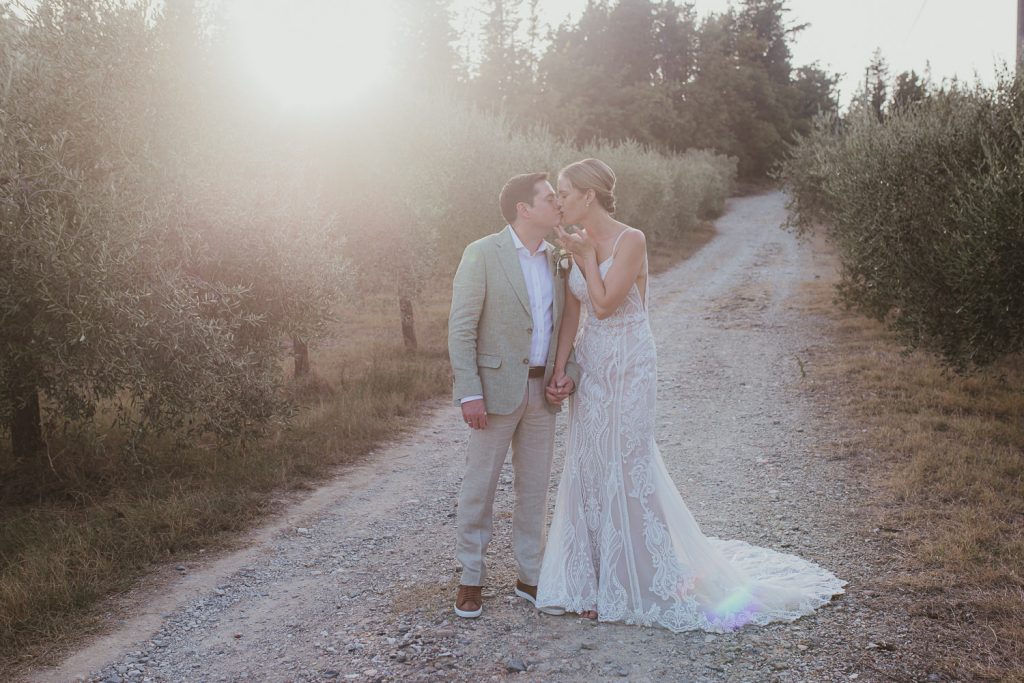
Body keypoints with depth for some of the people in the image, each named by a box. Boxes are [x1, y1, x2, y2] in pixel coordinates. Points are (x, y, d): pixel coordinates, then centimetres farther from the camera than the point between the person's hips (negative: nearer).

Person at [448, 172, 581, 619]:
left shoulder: (555, 259, 9)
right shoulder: (482, 255, -10)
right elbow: (461, 328, -12)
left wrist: (568, 373, 0)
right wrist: (469, 394, -18)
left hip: (542, 391, 6)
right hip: (497, 388, -6)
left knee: (534, 487, 12)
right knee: (479, 486, 4)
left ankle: (529, 576, 25)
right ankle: (471, 578, 18)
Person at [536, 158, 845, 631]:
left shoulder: (630, 240, -15)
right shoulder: (576, 244, 6)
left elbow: (605, 304, -19)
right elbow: (571, 314, 8)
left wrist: (586, 256, -13)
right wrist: (558, 370, 2)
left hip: (628, 367, -7)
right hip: (590, 366, 7)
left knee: (626, 468, 0)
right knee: (588, 468, 10)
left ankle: (641, 584, 17)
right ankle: (596, 582, 24)